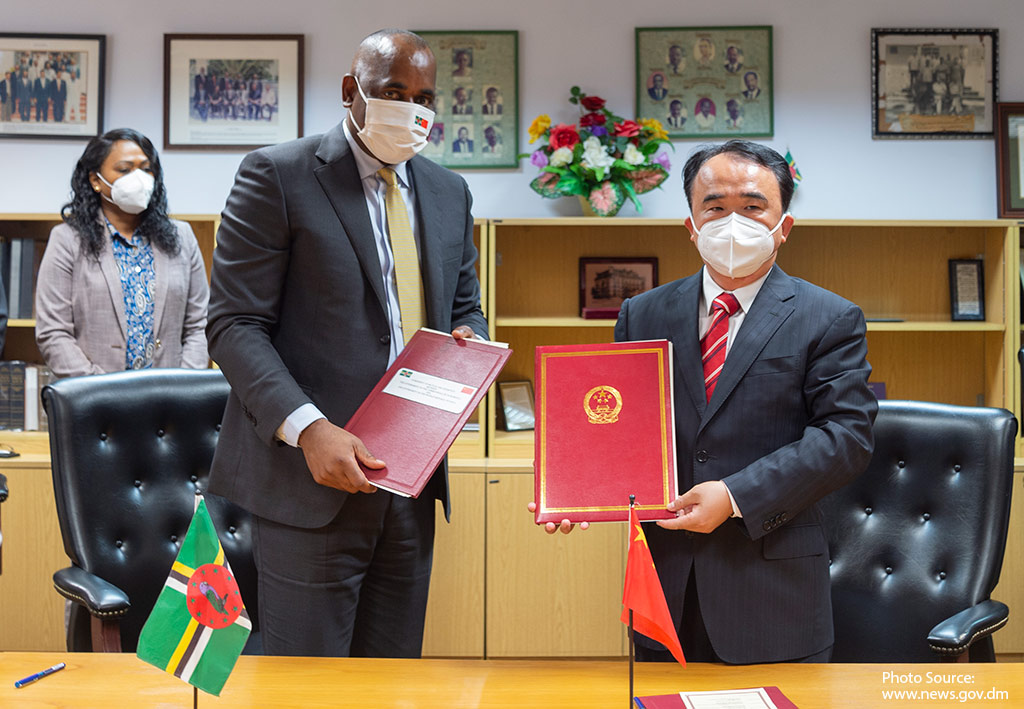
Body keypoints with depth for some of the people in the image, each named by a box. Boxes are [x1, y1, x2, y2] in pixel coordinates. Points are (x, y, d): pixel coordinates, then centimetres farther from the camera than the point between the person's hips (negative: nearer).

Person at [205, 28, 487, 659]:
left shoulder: (449, 193, 15)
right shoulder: (278, 175, -3)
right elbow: (235, 323, -8)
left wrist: (467, 342, -2)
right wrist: (307, 427, -21)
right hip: (311, 478, -5)